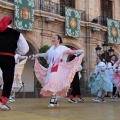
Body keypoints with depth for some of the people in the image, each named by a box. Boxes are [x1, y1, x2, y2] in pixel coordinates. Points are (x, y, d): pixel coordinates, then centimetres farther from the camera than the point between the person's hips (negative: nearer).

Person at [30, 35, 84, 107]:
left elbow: (71, 51, -2)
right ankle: (55, 101, 15)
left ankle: (52, 101, -20)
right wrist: (35, 56, 22)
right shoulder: (51, 48, 18)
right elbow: (45, 54, 22)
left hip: (58, 68, -6)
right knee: (50, 83, 4)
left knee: (54, 83, -18)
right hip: (51, 68, 6)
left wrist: (80, 51, -15)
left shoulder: (62, 48, 1)